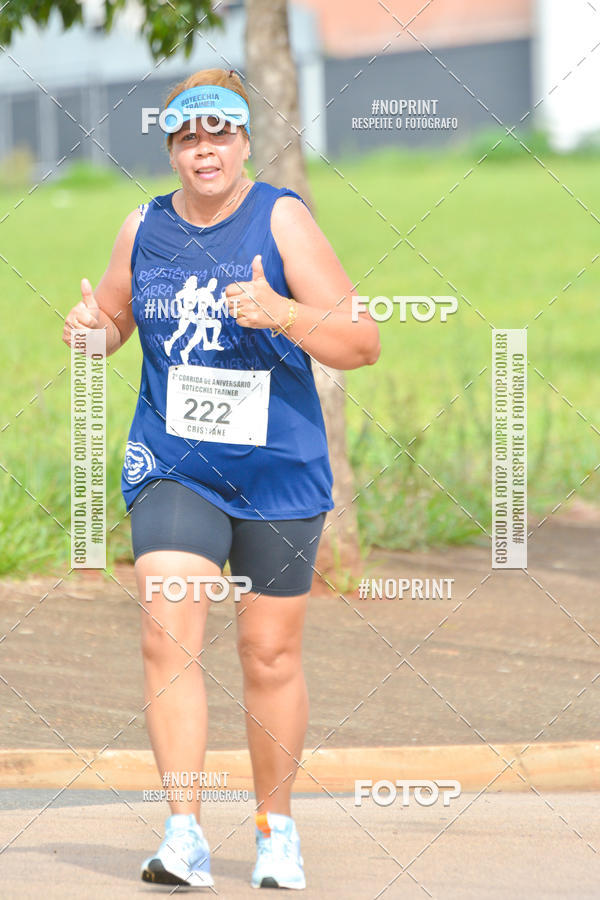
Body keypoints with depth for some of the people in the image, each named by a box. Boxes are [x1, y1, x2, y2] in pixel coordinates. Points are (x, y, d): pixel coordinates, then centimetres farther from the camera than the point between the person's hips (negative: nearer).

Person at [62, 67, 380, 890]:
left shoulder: (281, 219, -7)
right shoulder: (144, 228, 4)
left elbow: (362, 343, -11)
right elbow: (114, 320, 21)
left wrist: (280, 311, -28)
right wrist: (90, 328, -3)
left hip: (280, 474, -2)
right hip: (171, 467, 2)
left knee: (270, 653, 7)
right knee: (167, 636, -16)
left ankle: (277, 827, 25)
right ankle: (184, 836, -18)